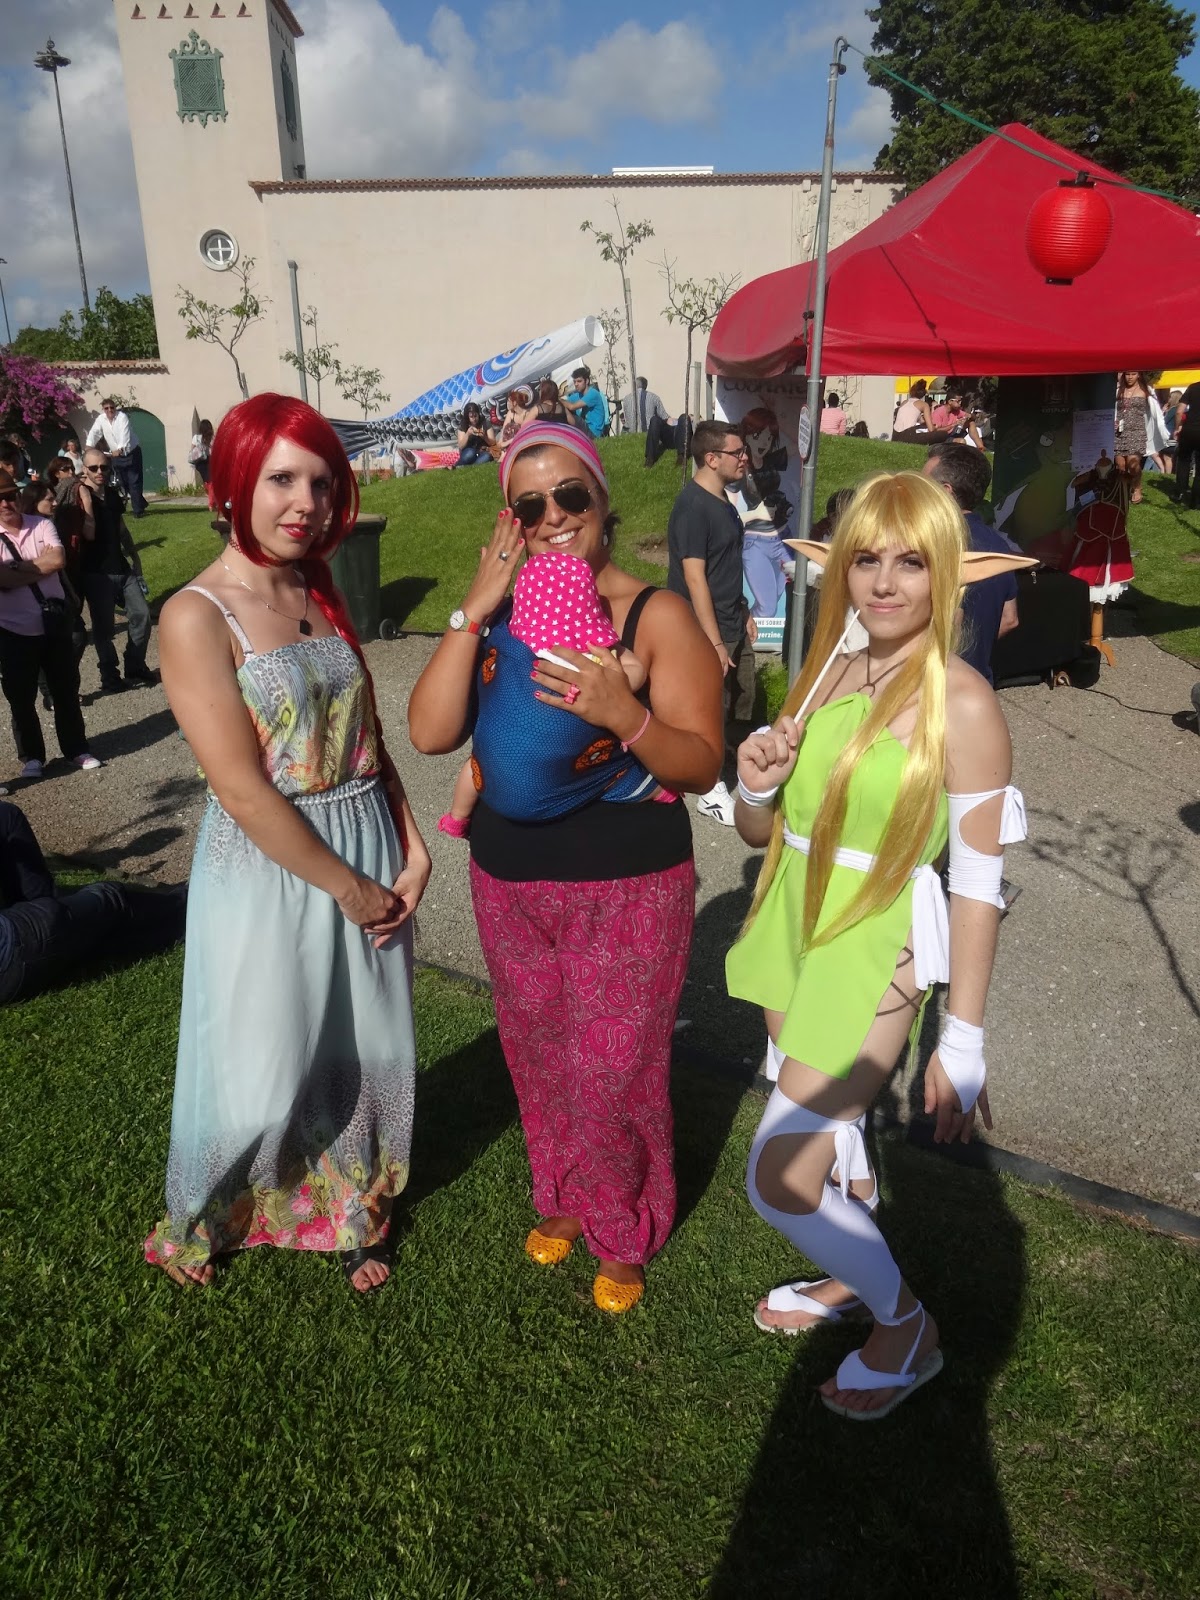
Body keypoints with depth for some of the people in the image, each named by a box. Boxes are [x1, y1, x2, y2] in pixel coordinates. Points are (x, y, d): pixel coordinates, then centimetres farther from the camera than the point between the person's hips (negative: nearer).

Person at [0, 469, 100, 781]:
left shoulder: (42, 525, -1)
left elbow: (58, 560, -17)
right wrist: (39, 568, -17)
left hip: (54, 624, 1)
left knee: (66, 691, 11)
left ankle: (76, 749, 26)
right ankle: (31, 756, 24)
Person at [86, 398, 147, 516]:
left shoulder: (122, 417, -18)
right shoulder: (101, 419, -2)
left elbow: (125, 435, -31)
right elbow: (94, 432, -11)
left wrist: (119, 449, -47)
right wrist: (89, 445, -29)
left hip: (131, 452, -6)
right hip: (116, 454, 6)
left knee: (134, 482, -9)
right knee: (123, 482, 8)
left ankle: (138, 510, -6)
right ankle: (141, 504, 22)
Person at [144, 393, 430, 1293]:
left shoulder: (324, 596, 6)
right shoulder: (197, 617, -14)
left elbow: (368, 739, 9)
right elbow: (243, 790, -18)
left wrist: (412, 850, -1)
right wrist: (348, 888, -14)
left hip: (370, 854, 6)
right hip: (271, 870, -6)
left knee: (366, 1055, 16)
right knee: (265, 1079, 9)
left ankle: (351, 1215, 42)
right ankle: (204, 1220, 41)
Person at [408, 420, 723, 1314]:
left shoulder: (658, 615, -11)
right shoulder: (496, 617, 1)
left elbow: (702, 766, -15)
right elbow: (430, 733, -12)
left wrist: (623, 715, -33)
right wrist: (475, 610, -18)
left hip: (629, 893, -4)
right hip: (508, 886, 4)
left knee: (612, 1075, 6)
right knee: (538, 1060, 20)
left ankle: (624, 1236, 34)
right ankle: (562, 1199, 47)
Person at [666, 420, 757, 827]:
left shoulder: (721, 499, 9)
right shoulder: (692, 506, -20)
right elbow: (694, 578, -23)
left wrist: (743, 613, 19)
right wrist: (715, 641, -23)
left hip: (734, 626, 9)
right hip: (709, 631, -9)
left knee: (741, 704, 16)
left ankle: (728, 769, 34)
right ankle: (710, 791, 17)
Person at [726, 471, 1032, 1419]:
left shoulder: (962, 703, -16)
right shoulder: (829, 671, 2)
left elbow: (978, 883, -15)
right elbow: (763, 831, 9)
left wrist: (963, 1044, -13)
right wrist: (756, 786, -14)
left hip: (873, 954, -6)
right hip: (791, 930, 6)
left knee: (779, 1180, -3)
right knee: (829, 1132, 24)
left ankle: (907, 1328, 24)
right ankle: (853, 1278, 51)